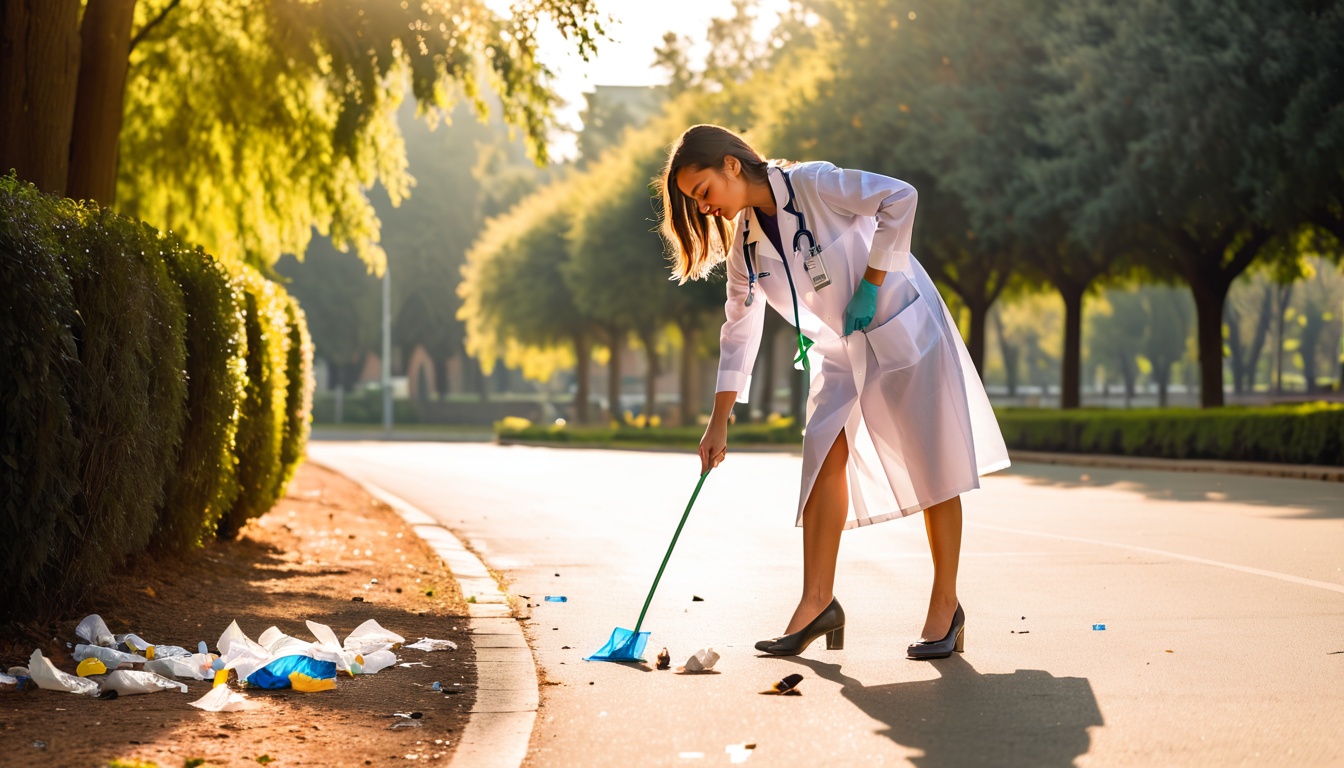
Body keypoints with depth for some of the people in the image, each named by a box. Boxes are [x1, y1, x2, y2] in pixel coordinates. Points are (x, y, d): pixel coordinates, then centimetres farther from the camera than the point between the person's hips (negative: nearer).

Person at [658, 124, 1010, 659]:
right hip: (838, 352, 6)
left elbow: (900, 197, -27)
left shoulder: (813, 184, -19)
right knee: (825, 454, -11)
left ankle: (945, 607, 7)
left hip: (903, 331, -6)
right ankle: (817, 602, -10)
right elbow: (739, 330, 6)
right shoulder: (743, 240, 0)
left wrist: (870, 284, -24)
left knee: (932, 469, -1)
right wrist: (718, 422, 3)